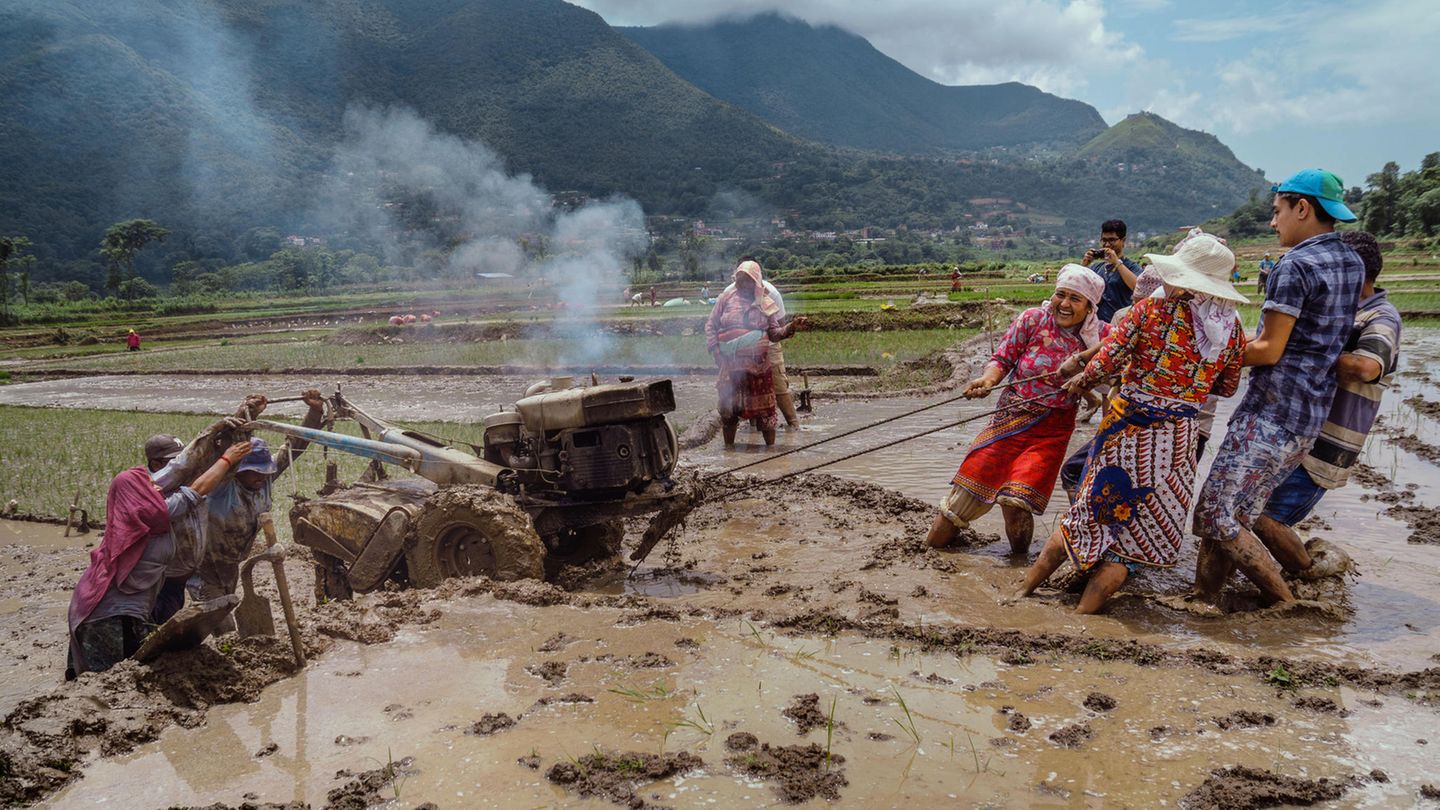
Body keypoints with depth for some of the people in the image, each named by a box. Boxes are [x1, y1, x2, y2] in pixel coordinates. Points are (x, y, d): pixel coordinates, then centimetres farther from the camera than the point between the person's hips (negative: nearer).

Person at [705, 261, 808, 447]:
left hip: (758, 363, 0)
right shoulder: (726, 298, 3)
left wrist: (791, 327, -13)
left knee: (764, 407, 3)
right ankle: (728, 447, 22)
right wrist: (715, 350, -4)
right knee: (728, 407, 7)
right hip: (731, 364, 0)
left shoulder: (765, 304, 5)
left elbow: (774, 333, 5)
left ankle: (770, 446, 15)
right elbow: (711, 325, 6)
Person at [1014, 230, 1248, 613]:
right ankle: (1082, 613, 13)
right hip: (1177, 438, 1)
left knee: (1090, 509, 16)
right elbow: (1228, 388, 11)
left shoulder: (1150, 310, -11)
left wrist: (1080, 381, 5)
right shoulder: (1233, 330, 0)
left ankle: (1023, 589, 25)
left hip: (1126, 427, -1)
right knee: (1134, 533, 11)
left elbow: (1108, 359, -14)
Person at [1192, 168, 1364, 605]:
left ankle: (1290, 607, -1)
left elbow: (1269, 351, -16)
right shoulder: (1352, 263, 15)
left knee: (1221, 519, -7)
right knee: (1223, 512, 12)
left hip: (1272, 413, -10)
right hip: (1310, 419, 10)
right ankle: (1203, 600, 15)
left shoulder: (1294, 266, -13)